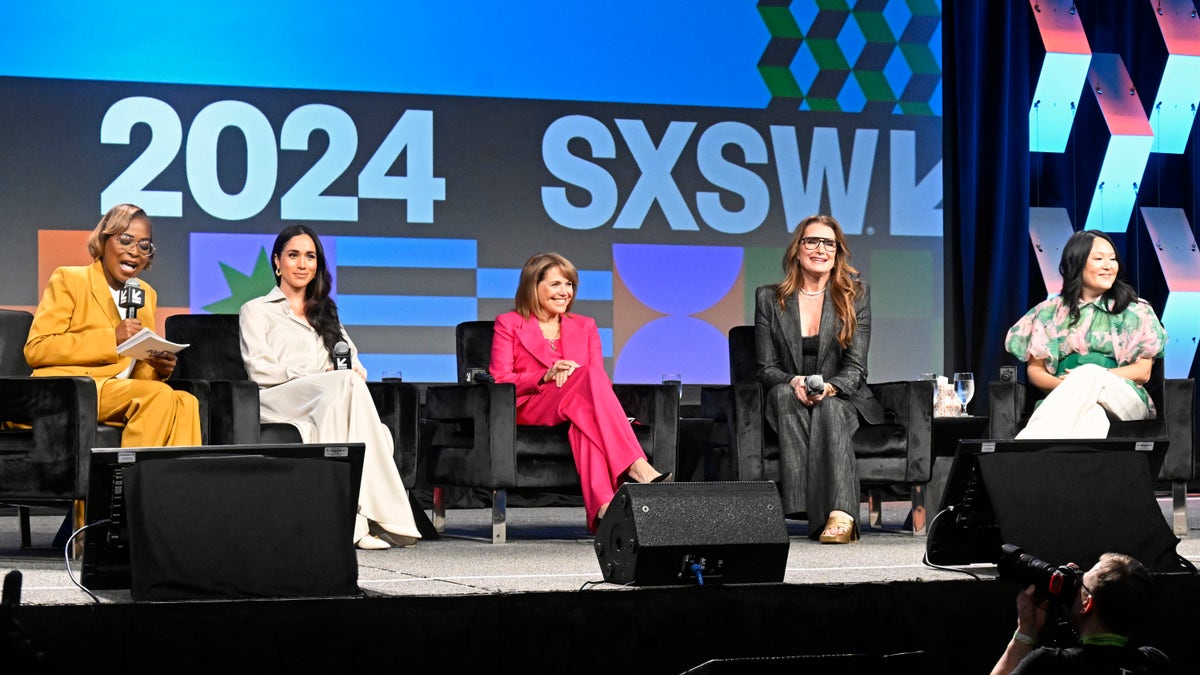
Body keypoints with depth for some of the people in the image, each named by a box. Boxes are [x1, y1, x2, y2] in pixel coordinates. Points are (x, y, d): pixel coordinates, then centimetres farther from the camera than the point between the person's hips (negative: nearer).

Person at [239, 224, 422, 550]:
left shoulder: (326, 313, 34)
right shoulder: (256, 311, 18)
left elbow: (351, 360, 22)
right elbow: (259, 369, 2)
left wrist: (354, 371, -5)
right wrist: (321, 376, -10)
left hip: (331, 397, 4)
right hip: (277, 401, -4)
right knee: (345, 383, -36)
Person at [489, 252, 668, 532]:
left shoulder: (585, 326, 25)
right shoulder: (509, 324, 15)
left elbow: (602, 381, 13)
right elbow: (498, 382, 3)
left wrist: (571, 374, -10)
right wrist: (546, 376, -13)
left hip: (573, 411, 3)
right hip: (529, 410, -3)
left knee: (585, 420, -40)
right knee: (589, 376, -35)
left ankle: (603, 505, -60)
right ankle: (638, 468, -50)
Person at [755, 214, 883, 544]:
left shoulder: (855, 294, 4)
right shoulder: (769, 298, 6)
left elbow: (855, 368, -2)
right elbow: (766, 368, 2)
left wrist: (829, 387, -24)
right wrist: (794, 382, -21)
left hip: (843, 400, -1)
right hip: (788, 403, 1)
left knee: (828, 408, -35)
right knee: (784, 393, -34)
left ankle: (840, 514, -51)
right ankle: (799, 505, -45)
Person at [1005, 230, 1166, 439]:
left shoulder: (1135, 311, 16)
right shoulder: (1050, 312, 19)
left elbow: (1143, 371, 8)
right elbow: (1035, 369, 16)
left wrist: (1092, 377, -9)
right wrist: (1064, 385, -9)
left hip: (1122, 401, -1)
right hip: (1067, 403, 1)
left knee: (1091, 373, -37)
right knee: (1092, 415, -38)